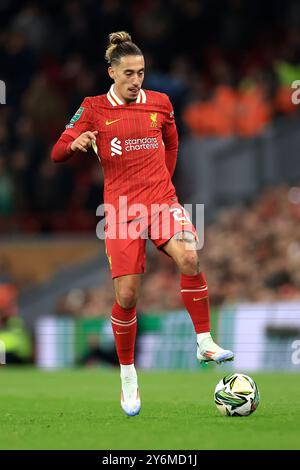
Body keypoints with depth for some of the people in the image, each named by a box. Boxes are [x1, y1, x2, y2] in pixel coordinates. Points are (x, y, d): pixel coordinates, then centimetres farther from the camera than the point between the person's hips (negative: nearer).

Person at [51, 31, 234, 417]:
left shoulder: (159, 104, 8)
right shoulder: (95, 109, 1)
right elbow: (57, 153, -2)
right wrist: (76, 144, -23)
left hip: (162, 200, 1)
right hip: (122, 208, -1)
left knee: (189, 257, -29)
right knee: (126, 295, -5)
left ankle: (205, 342, -17)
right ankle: (127, 376, 14)